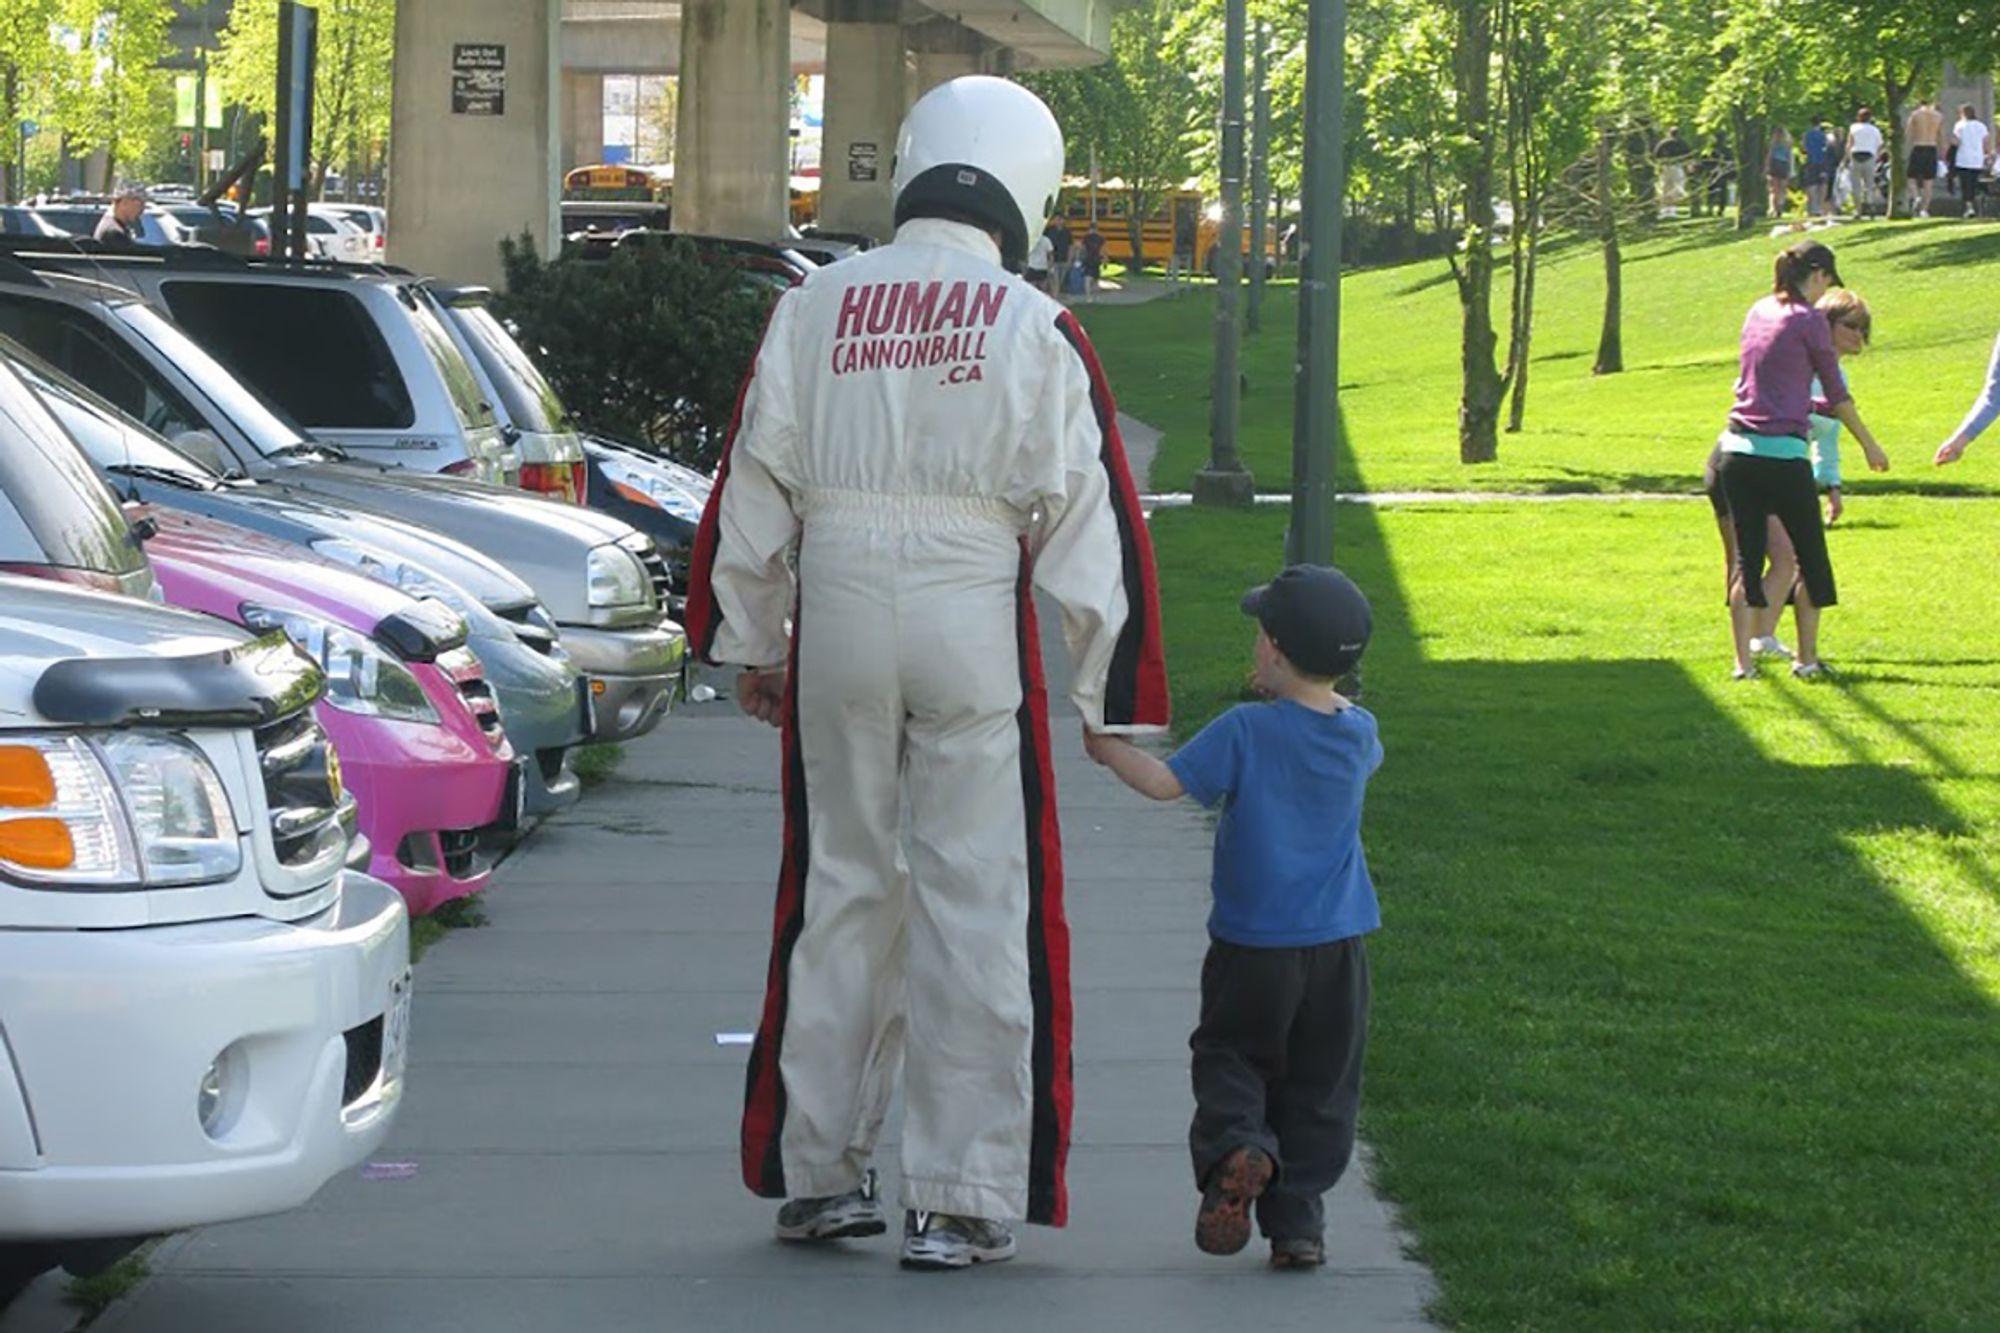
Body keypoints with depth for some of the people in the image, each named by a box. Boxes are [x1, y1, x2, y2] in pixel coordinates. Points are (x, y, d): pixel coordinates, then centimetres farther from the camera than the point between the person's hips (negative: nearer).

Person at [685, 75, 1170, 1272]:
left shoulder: (814, 309, 5)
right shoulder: (1035, 330, -4)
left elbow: (752, 489, 10)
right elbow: (1090, 518, -3)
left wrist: (748, 641, 21)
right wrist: (1115, 696, 3)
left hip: (837, 618, 3)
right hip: (975, 627, -3)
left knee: (841, 885, 14)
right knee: (977, 903, 1)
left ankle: (819, 1172, 21)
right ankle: (963, 1199, 1)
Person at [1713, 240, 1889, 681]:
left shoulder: (1759, 312, 12)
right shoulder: (1809, 321, -6)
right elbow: (1837, 394, 2)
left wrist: (1811, 404, 39)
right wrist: (1869, 445, 14)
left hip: (1736, 449, 6)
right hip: (1782, 453, -6)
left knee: (1747, 558, 8)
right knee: (1810, 557, 10)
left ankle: (1744, 662, 5)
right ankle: (1807, 659, 16)